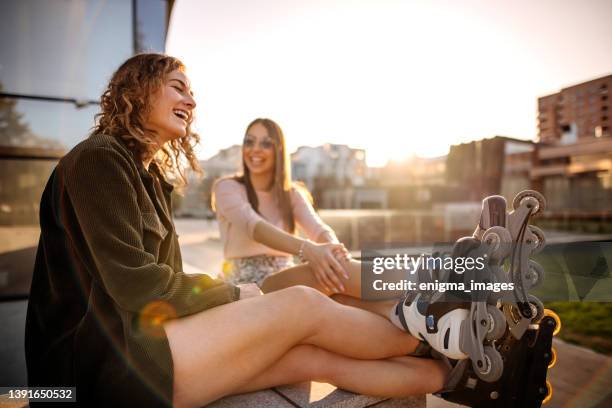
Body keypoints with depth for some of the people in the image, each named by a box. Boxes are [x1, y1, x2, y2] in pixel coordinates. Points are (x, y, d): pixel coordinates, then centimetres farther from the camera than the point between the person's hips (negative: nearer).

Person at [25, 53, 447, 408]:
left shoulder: (151, 176, 16)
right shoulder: (99, 158, -11)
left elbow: (165, 280, 11)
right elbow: (135, 286, -19)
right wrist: (234, 294, -7)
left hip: (141, 336, 8)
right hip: (107, 358, -8)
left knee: (313, 356, -8)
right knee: (303, 304, -14)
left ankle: (443, 373, 4)